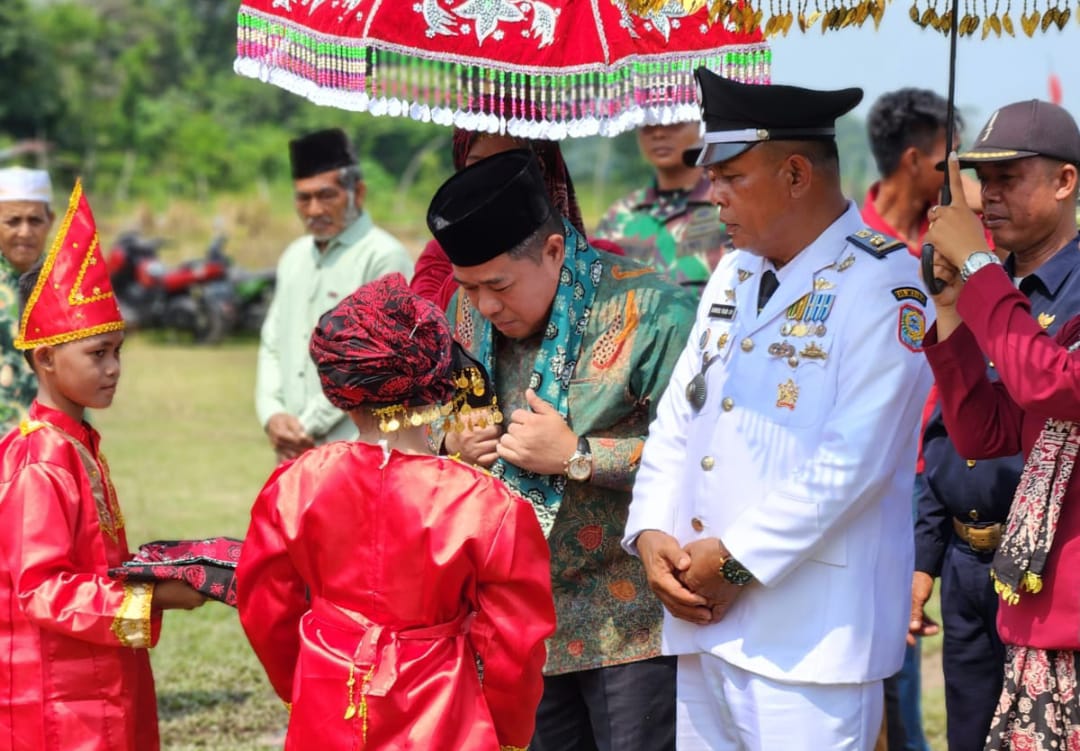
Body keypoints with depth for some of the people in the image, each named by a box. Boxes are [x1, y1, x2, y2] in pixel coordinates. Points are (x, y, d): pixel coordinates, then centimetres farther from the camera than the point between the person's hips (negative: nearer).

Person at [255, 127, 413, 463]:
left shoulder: (384, 258, -7)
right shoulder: (294, 258, 19)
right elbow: (271, 344, 19)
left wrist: (309, 426, -11)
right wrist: (272, 415, 0)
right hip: (293, 449, 7)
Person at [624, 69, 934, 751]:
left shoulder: (883, 285, -9)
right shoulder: (736, 272, 16)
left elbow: (853, 460, -17)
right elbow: (678, 419, 17)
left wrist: (736, 559, -14)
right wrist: (652, 535, 0)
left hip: (811, 640, -7)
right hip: (705, 625, 7)